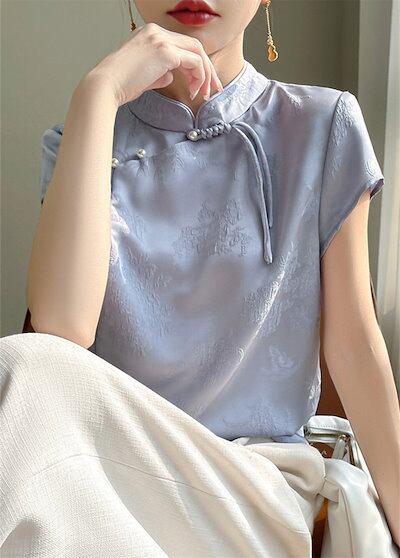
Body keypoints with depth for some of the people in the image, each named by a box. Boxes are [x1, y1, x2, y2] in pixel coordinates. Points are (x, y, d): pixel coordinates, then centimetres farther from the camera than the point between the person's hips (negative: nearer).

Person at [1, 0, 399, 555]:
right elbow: (63, 331, -15)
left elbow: (354, 341, 2)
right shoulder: (80, 138, 4)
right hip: (114, 459, 2)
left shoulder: (325, 125, 1)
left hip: (259, 474, -1)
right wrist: (98, 93, -15)